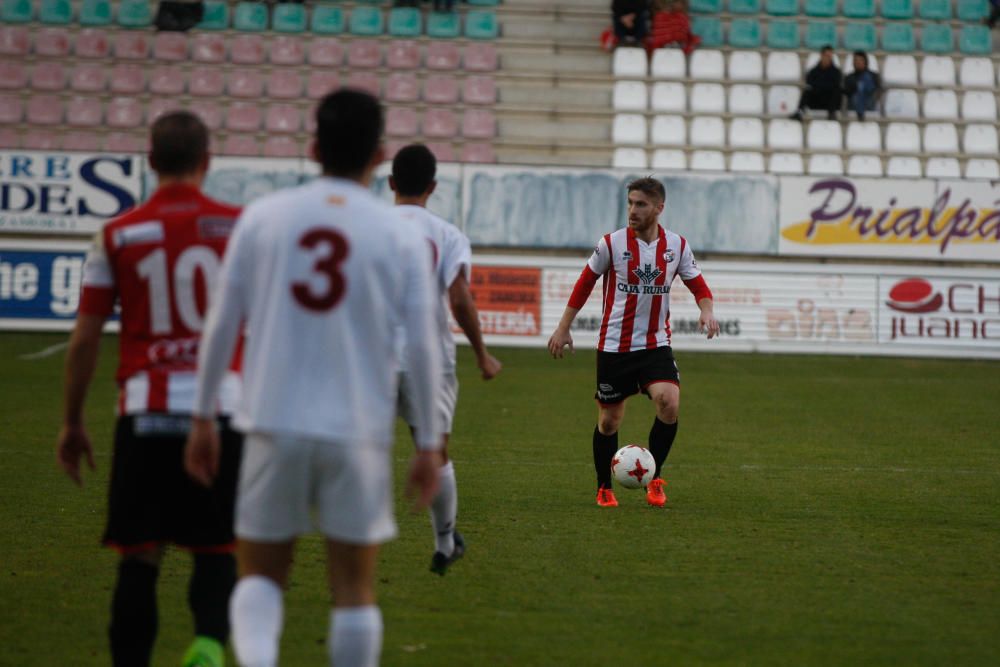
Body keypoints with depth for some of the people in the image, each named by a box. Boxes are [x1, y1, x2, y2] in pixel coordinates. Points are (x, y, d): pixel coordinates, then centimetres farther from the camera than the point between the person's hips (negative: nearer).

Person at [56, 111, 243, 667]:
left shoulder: (117, 235, 3)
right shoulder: (242, 228, 3)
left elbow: (85, 338, 4)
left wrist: (73, 423, 13)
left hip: (146, 412, 0)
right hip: (223, 409, 0)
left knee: (140, 557, 7)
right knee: (217, 550, 9)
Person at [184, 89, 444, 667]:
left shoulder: (263, 217, 3)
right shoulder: (401, 236, -1)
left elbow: (222, 325, 4)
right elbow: (423, 347, -3)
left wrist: (204, 417, 13)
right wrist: (430, 444, 5)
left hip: (274, 424, 1)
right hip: (359, 434, -1)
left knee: (261, 574, 12)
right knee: (355, 589, 10)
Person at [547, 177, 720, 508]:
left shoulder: (677, 245, 0)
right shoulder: (612, 243, -6)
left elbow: (698, 285, 10)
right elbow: (585, 282, 6)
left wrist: (707, 311, -11)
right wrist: (564, 328, 6)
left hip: (656, 344, 1)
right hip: (614, 346, -1)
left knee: (669, 402, -22)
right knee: (609, 420, 5)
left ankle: (654, 477, -2)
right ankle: (604, 489, 26)